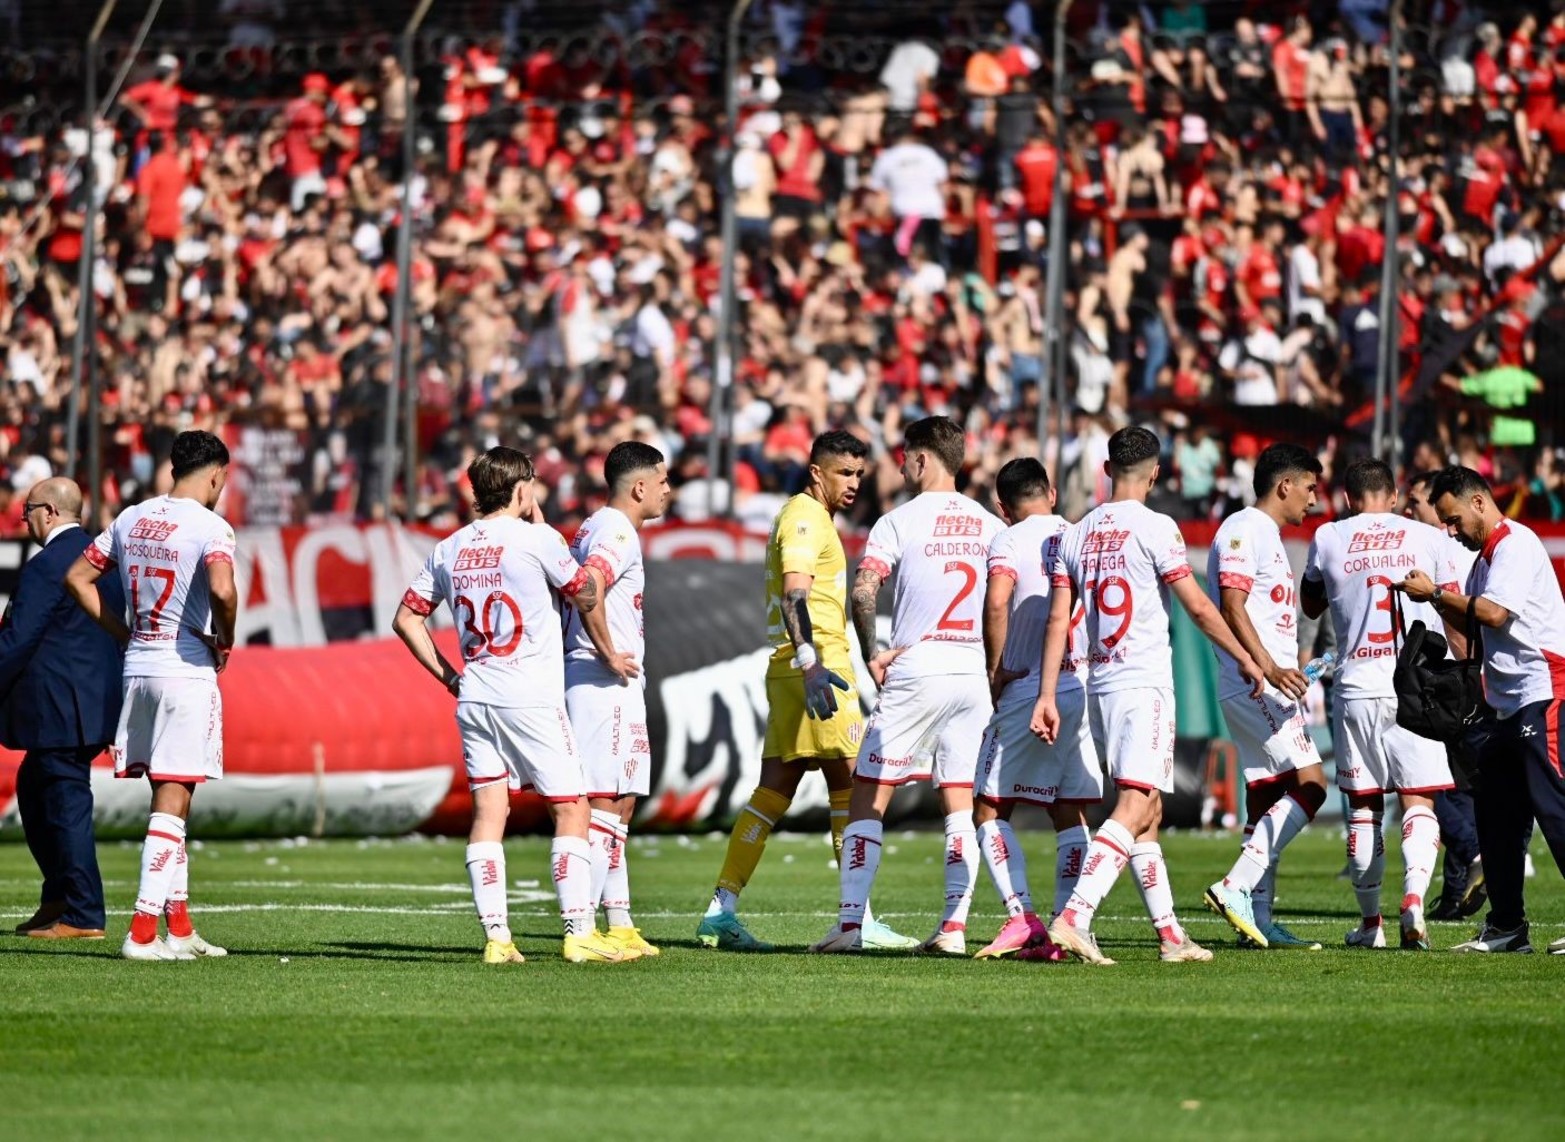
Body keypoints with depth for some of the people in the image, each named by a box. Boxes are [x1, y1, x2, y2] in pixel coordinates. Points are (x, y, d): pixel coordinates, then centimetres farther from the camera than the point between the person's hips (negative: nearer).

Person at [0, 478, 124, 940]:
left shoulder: (47, 566, -16)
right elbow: (118, 629, 17)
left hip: (59, 710, -9)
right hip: (98, 706, 9)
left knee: (67, 803, -4)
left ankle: (83, 916, -1)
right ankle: (59, 897, 21)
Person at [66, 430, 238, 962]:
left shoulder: (131, 519, 10)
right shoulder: (209, 526, -11)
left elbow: (77, 578, 15)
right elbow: (221, 590, -28)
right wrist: (226, 643, -9)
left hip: (137, 667, 7)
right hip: (188, 671, -7)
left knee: (171, 801, 16)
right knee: (171, 803, -5)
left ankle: (179, 925, 20)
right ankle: (143, 932, -10)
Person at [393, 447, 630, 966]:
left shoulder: (449, 549, 9)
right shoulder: (535, 539, -8)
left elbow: (406, 618, 13)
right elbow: (587, 596, 6)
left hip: (474, 697, 6)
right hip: (530, 698, -6)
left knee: (488, 812, 5)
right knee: (571, 808, 0)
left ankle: (496, 937, 0)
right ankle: (579, 933, -6)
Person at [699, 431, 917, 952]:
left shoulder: (805, 517, 22)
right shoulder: (805, 518, -9)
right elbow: (794, 593, -22)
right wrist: (811, 663, -32)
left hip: (791, 671, 10)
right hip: (817, 665, -10)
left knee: (773, 791, 8)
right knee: (851, 788, -7)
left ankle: (722, 912, 6)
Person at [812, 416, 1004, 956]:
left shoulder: (899, 521, -5)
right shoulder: (991, 526, 9)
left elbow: (863, 591, -16)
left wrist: (871, 654, -5)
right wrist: (997, 666, 15)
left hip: (914, 673, -4)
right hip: (973, 676, 4)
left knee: (866, 800, 2)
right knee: (961, 805, 7)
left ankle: (850, 924, -4)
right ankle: (954, 926, 0)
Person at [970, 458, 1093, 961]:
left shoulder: (1010, 541, -5)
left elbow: (996, 603, -22)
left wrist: (995, 672, -11)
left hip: (1027, 690, -5)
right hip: (1082, 686, 5)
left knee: (990, 811, 2)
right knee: (1069, 814, 9)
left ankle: (1022, 916, -12)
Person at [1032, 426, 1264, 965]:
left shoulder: (1076, 535, 10)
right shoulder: (1154, 527, -7)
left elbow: (1059, 621, 8)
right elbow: (1198, 607, -7)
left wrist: (1047, 696, 9)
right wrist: (1245, 658, 5)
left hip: (1100, 683, 7)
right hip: (1145, 683, -7)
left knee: (1146, 810, 14)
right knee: (1136, 805, -13)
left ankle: (1170, 935, 16)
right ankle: (1074, 917, -29)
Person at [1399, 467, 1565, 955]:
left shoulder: (1515, 544, -10)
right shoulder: (1486, 555, 21)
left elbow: (1494, 612, -20)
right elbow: (1471, 624, 18)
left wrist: (1436, 593, -10)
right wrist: (1435, 598, 3)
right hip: (1512, 706, 11)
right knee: (1495, 810, 10)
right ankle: (1506, 926, 15)